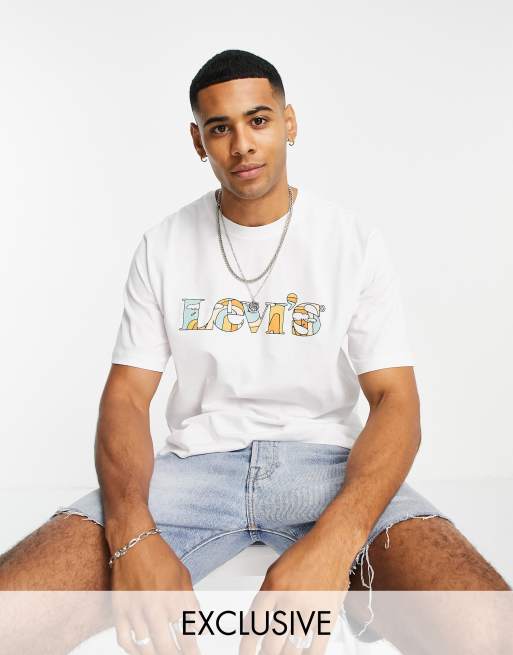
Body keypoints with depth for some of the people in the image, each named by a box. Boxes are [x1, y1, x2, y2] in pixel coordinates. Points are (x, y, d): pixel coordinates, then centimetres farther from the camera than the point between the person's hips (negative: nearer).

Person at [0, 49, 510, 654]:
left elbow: (395, 402, -7)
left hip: (325, 460, -1)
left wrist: (333, 542, -27)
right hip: (196, 461, 2)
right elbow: (126, 397, 1)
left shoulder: (356, 242, -1)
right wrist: (133, 536, -20)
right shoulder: (163, 246, 5)